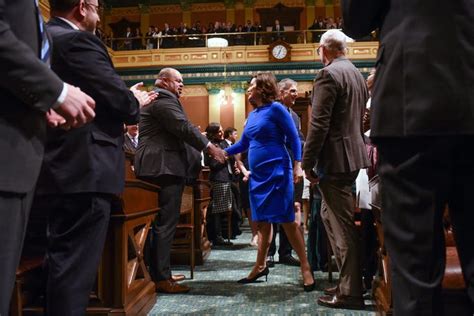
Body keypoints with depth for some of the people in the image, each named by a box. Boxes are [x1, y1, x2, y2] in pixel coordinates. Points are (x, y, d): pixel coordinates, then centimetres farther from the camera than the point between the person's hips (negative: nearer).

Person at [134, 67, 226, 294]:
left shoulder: (157, 99, 24)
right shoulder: (163, 99, -9)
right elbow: (183, 127, -17)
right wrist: (210, 147, -10)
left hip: (156, 167, 11)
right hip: (163, 167, -11)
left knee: (159, 222, 13)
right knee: (165, 222, -9)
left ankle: (157, 272, 20)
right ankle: (161, 278, -6)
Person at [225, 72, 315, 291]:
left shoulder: (276, 109, -8)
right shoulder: (252, 115, 13)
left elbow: (294, 139, -10)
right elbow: (243, 144, 19)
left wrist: (297, 166, -18)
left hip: (277, 172, -7)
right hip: (257, 175, 8)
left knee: (287, 220, -6)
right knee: (262, 222, 13)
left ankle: (305, 267, 4)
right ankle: (260, 266, 22)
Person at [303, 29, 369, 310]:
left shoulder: (329, 74, -11)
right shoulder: (358, 75, 16)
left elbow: (319, 123, -18)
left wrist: (307, 163, -13)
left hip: (335, 158, -9)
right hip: (354, 154, 9)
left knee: (342, 224, -3)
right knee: (332, 215, 18)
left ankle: (350, 293, 7)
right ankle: (347, 281, 27)